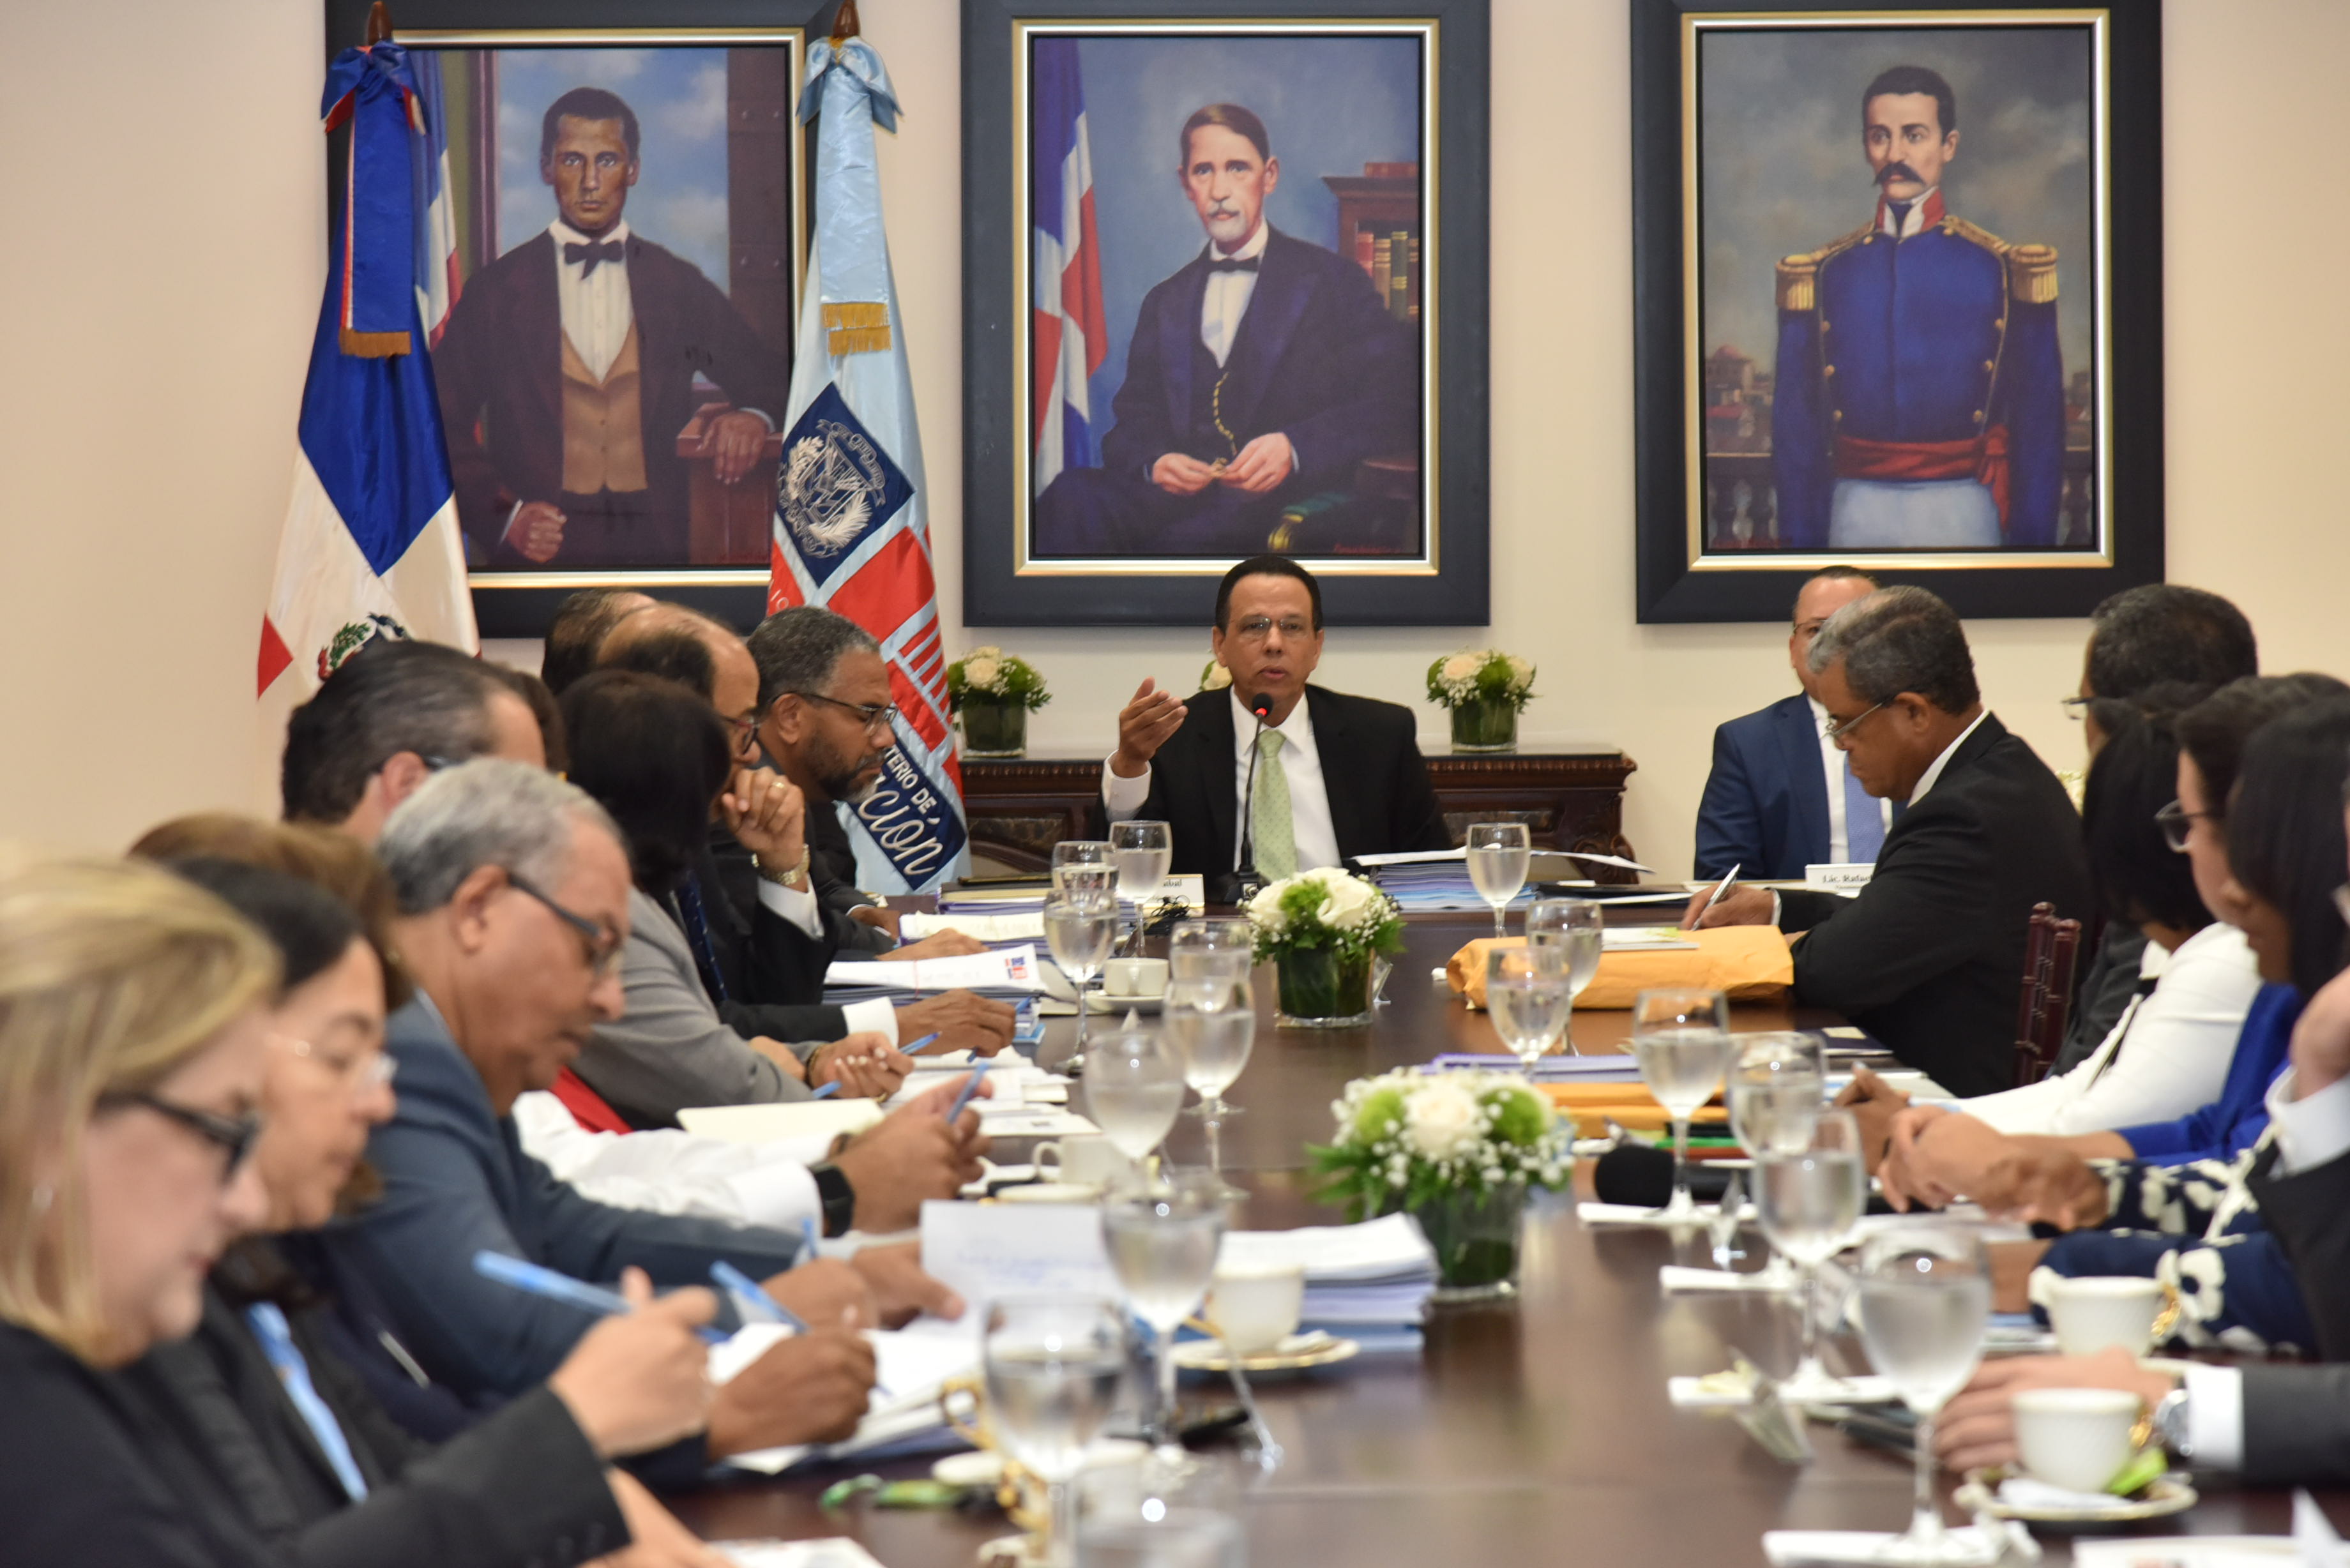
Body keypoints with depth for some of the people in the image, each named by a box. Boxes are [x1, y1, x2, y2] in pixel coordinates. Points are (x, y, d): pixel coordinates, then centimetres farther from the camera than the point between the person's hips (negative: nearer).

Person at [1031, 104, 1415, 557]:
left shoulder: (1332, 280, 11)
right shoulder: (1165, 304, 27)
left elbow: (1396, 406, 0)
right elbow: (1132, 422, 21)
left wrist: (1294, 449, -16)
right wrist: (1153, 463, -5)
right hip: (1181, 494, 4)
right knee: (1072, 495, -31)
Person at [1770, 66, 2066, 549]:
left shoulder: (2005, 269, 3)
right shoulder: (1823, 274, 6)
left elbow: (2040, 423, 2)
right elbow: (1796, 428, 8)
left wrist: (2032, 545, -3)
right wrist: (1802, 544, 2)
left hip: (1962, 513, -1)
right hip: (1856, 521, 1)